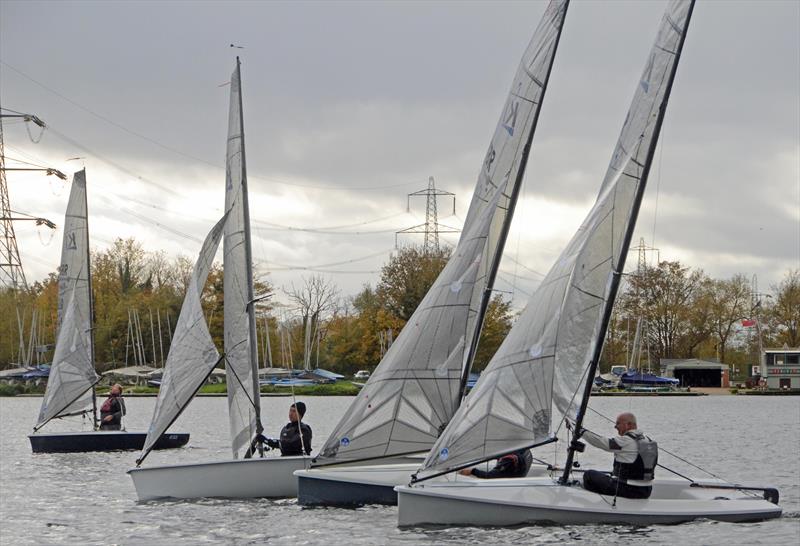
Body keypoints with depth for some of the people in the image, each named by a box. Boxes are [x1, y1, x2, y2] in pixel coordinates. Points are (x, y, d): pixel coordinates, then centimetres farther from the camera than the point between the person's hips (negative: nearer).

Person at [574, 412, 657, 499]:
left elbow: (603, 443, -12)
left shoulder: (626, 441, -15)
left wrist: (582, 432, 0)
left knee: (589, 475, 5)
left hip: (627, 490, -8)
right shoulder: (648, 441, 9)